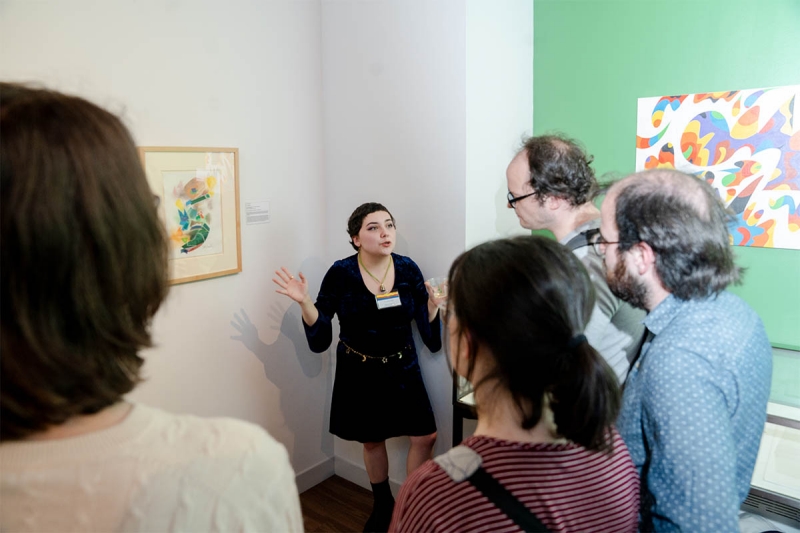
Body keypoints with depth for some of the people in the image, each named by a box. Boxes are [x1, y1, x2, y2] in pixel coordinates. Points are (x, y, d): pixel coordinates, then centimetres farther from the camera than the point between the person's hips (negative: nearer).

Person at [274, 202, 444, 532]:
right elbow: (319, 342, -17)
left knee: (426, 435, -1)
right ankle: (382, 504, 43)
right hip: (359, 370, -1)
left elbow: (431, 338, -7)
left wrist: (434, 305, -24)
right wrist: (305, 303, -31)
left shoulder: (408, 270, -11)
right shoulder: (341, 274, -16)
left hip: (402, 368, 2)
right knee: (371, 440, 15)